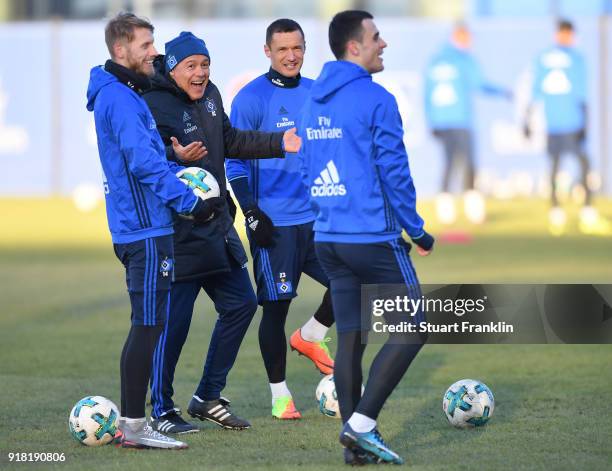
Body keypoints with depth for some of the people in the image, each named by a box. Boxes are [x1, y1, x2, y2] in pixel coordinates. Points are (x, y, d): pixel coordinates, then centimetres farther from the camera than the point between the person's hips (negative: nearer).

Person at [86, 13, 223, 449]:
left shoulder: (124, 94, 17)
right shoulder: (120, 99, -15)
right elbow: (145, 162, -22)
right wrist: (190, 202, -19)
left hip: (136, 228, 11)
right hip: (145, 228, -11)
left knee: (146, 323, 14)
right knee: (149, 324, -8)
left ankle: (130, 421, 18)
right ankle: (135, 426, -6)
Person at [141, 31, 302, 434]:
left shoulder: (210, 96, 9)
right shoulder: (156, 105, -17)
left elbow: (230, 142, 23)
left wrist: (279, 144, 19)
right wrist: (177, 158, -40)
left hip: (217, 226, 9)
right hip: (178, 232, -9)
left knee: (240, 303, 14)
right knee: (174, 319, -5)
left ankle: (208, 398, 24)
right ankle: (162, 411, 8)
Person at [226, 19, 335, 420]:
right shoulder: (251, 98, -7)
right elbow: (236, 163, -6)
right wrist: (252, 214, -13)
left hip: (319, 218, 5)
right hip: (275, 223, -5)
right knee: (276, 305, 0)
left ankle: (311, 337, 20)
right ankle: (279, 394, 11)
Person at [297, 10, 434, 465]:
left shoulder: (312, 103, 11)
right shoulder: (377, 100, -12)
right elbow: (394, 173, -13)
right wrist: (417, 231, -3)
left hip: (328, 240, 7)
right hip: (374, 238, -7)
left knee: (350, 339, 10)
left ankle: (357, 442, 9)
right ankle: (362, 424, -8)